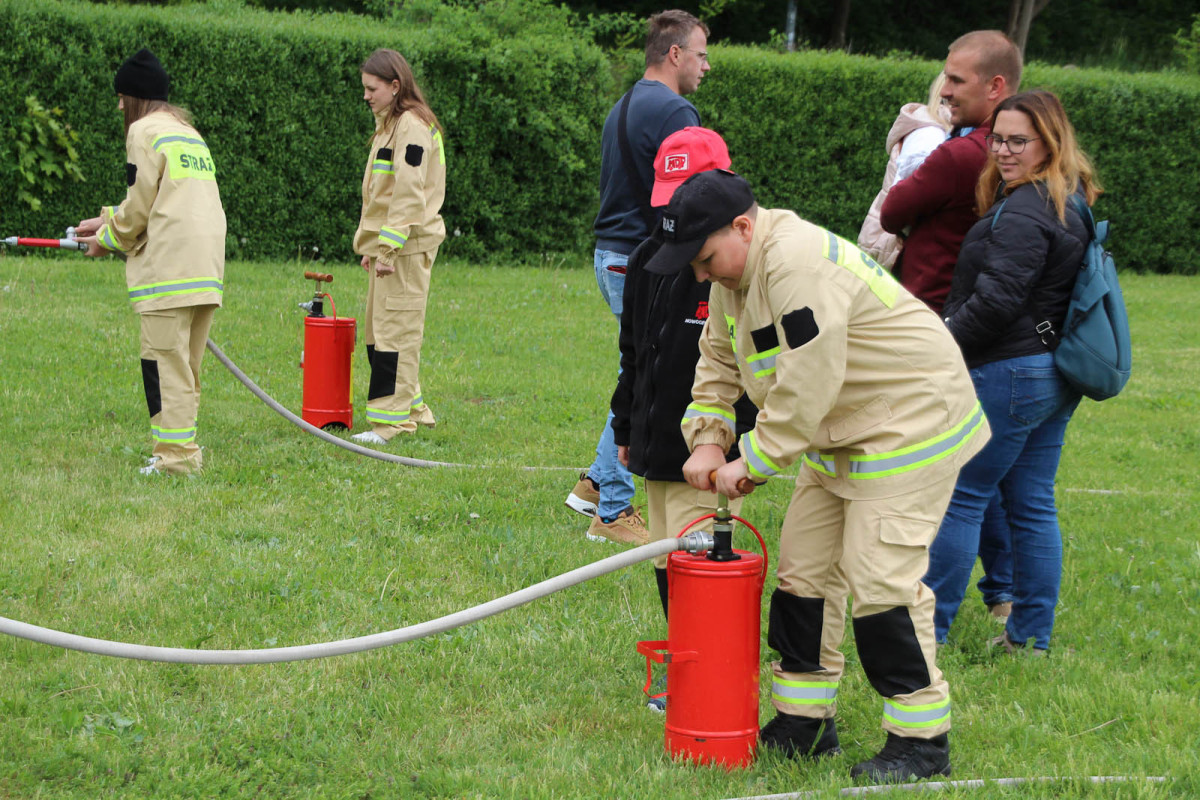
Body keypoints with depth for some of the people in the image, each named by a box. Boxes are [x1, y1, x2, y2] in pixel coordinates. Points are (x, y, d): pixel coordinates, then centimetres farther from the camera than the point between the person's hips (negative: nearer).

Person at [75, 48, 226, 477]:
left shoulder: (145, 131, -1)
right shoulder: (188, 132, 25)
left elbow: (140, 207, -4)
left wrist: (107, 240, 12)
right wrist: (109, 220, 27)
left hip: (169, 263, -9)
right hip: (207, 263, 9)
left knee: (165, 361, -7)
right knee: (186, 365, 13)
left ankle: (176, 454, -10)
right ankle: (184, 448, 16)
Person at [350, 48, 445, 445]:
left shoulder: (412, 126, -12)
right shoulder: (390, 124, 19)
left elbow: (408, 193, -19)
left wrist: (388, 246, -22)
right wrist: (372, 245, 21)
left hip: (407, 245, -10)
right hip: (388, 243, 10)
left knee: (395, 330, -9)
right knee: (378, 330, 12)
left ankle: (392, 420, -7)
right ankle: (411, 407, 19)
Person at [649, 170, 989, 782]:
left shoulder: (799, 265, -28)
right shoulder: (733, 274, 5)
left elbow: (805, 390, -29)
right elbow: (718, 363, 18)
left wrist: (752, 462, -19)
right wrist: (709, 437, 3)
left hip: (909, 426, -10)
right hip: (840, 434, 10)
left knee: (879, 576, -14)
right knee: (802, 567, 10)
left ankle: (921, 737, -3)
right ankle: (805, 723, 20)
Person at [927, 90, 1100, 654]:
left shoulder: (1023, 213, -18)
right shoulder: (1074, 202, 14)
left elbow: (996, 300, -23)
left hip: (1008, 371, -10)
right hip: (1054, 375, 10)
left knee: (960, 496, -3)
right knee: (1033, 505, 12)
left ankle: (929, 627, 1)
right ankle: (1032, 634, 16)